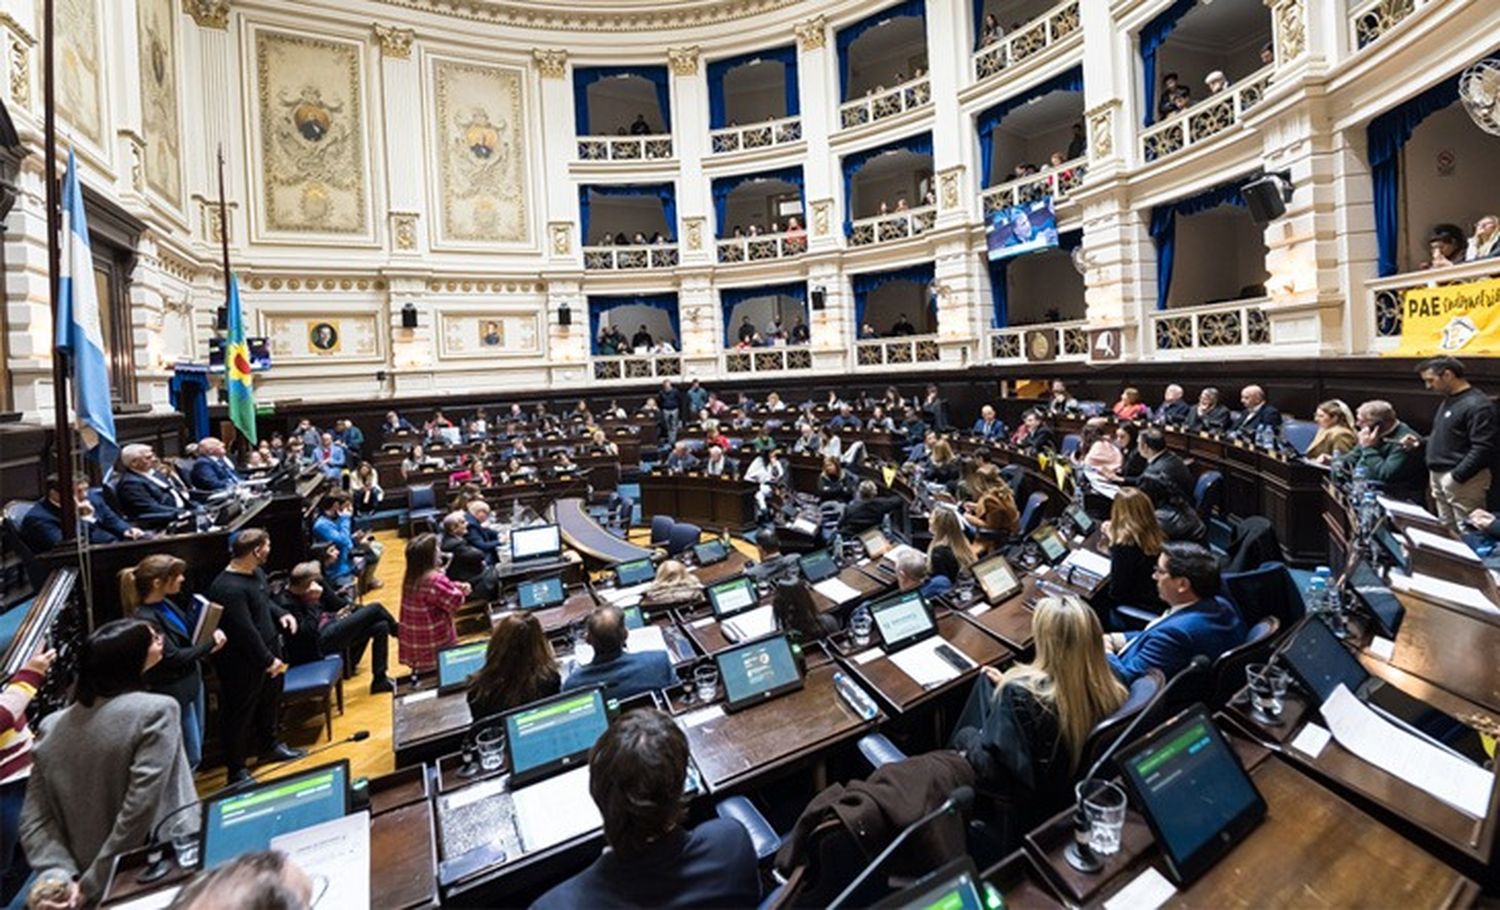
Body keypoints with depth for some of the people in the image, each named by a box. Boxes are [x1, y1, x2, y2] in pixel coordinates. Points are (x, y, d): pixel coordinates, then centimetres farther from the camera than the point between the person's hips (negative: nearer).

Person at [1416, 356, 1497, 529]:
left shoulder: (1477, 405, -14)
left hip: (1462, 479, -8)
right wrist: (1420, 442, 8)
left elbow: (1483, 449, -19)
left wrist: (1455, 476, -21)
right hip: (1438, 476, 8)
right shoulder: (1447, 401, 14)